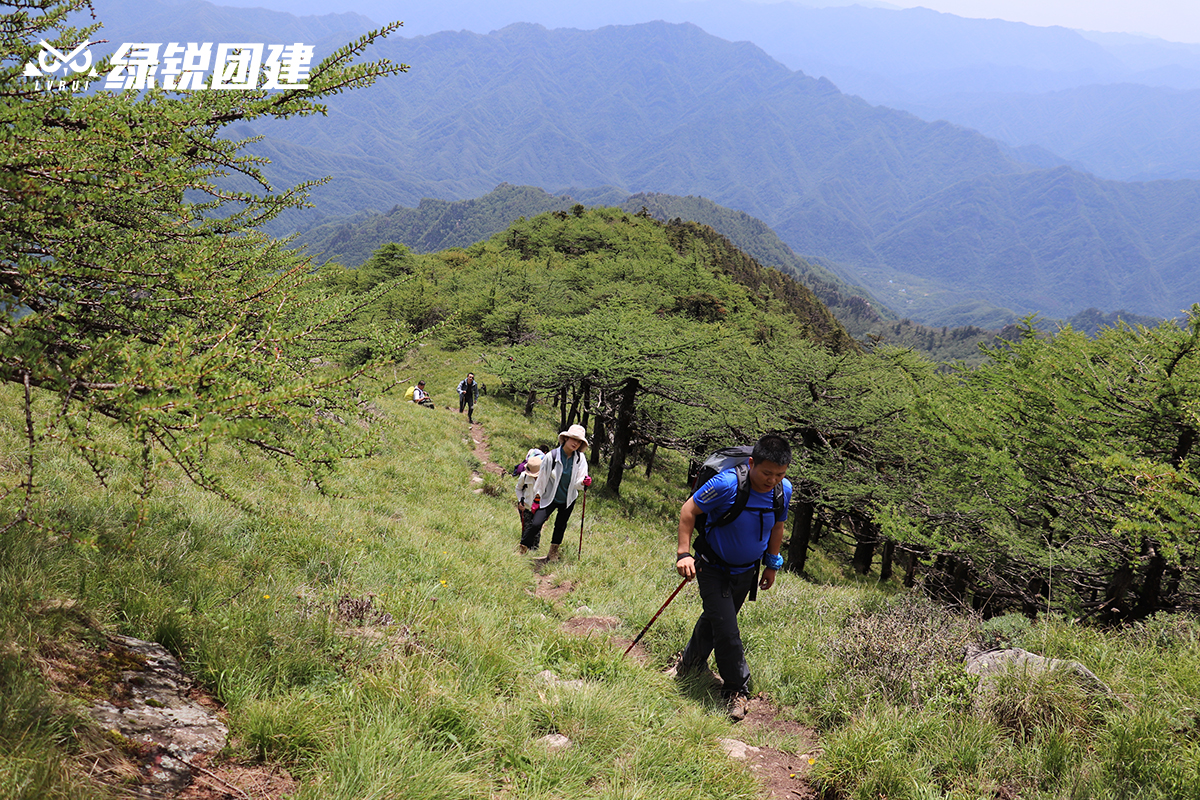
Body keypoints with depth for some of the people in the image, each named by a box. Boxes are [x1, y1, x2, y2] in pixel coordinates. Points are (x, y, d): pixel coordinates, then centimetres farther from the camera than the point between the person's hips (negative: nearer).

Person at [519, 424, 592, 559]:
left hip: (568, 500, 3)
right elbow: (542, 479, -8)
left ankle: (553, 553, 33)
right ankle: (522, 550, 3)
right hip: (549, 498, -3)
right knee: (535, 523, -13)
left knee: (560, 526, 15)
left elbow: (577, 483, -8)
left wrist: (584, 483, -32)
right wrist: (536, 500, -5)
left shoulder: (580, 459, -9)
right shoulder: (551, 456, -18)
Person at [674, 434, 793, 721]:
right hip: (713, 568, -5)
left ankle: (692, 660, 48)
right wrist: (683, 553, -20)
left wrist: (772, 564, 14)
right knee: (726, 632, -8)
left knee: (715, 618, 22)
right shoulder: (727, 484, -31)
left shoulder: (784, 490, -14)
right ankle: (737, 689, 13)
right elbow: (689, 510, -18)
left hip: (746, 572, 5)